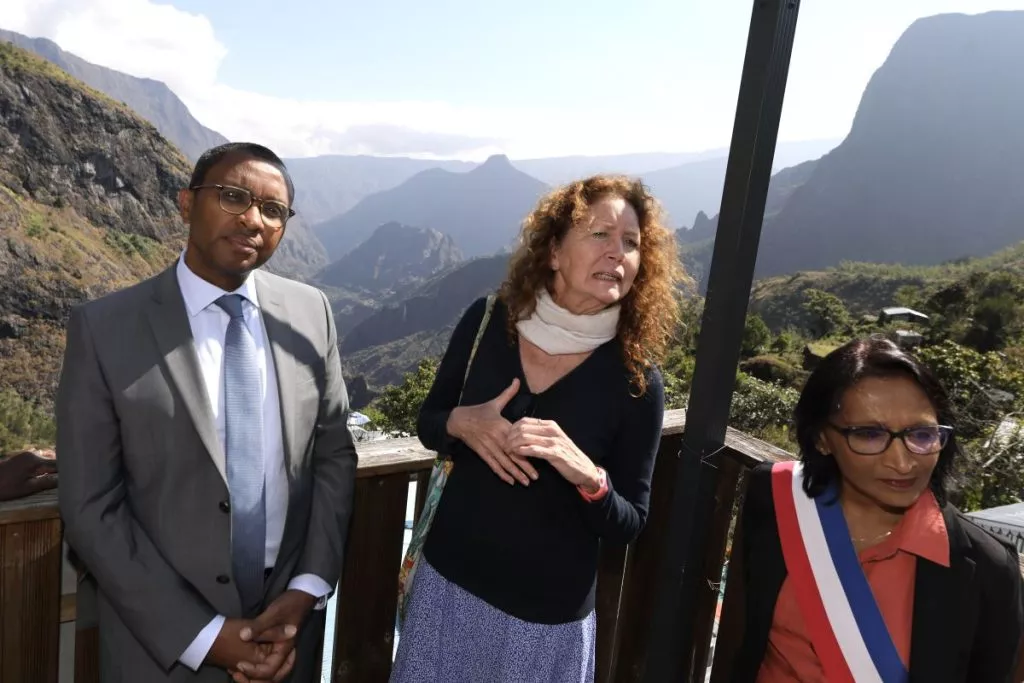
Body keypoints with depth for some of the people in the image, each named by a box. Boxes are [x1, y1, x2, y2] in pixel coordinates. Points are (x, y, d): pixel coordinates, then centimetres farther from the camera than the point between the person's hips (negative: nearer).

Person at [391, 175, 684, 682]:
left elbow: (628, 525, -8)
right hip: (449, 580, 2)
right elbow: (428, 423, 2)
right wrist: (460, 425, -19)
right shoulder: (487, 321, -10)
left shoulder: (635, 380, -15)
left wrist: (588, 476, -28)